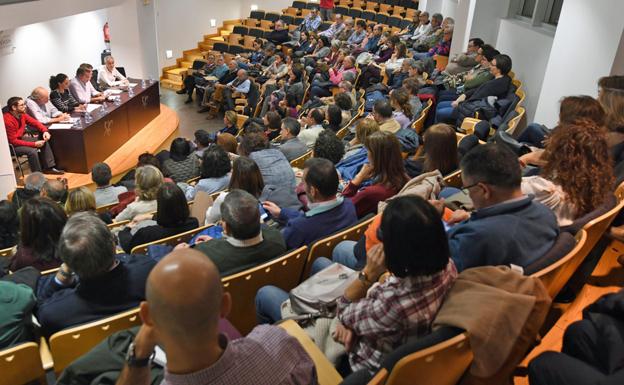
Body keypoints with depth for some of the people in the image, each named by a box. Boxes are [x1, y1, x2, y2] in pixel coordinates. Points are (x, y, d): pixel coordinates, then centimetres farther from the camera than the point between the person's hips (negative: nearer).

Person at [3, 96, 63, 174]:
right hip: (10, 146, -9)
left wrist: (45, 131, -16)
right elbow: (13, 141, -28)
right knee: (32, 151, -30)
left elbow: (35, 122, 5)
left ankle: (49, 167, 6)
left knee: (44, 141, 3)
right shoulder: (8, 120, -28)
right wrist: (34, 144, -28)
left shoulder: (22, 114, -6)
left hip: (21, 138, 9)